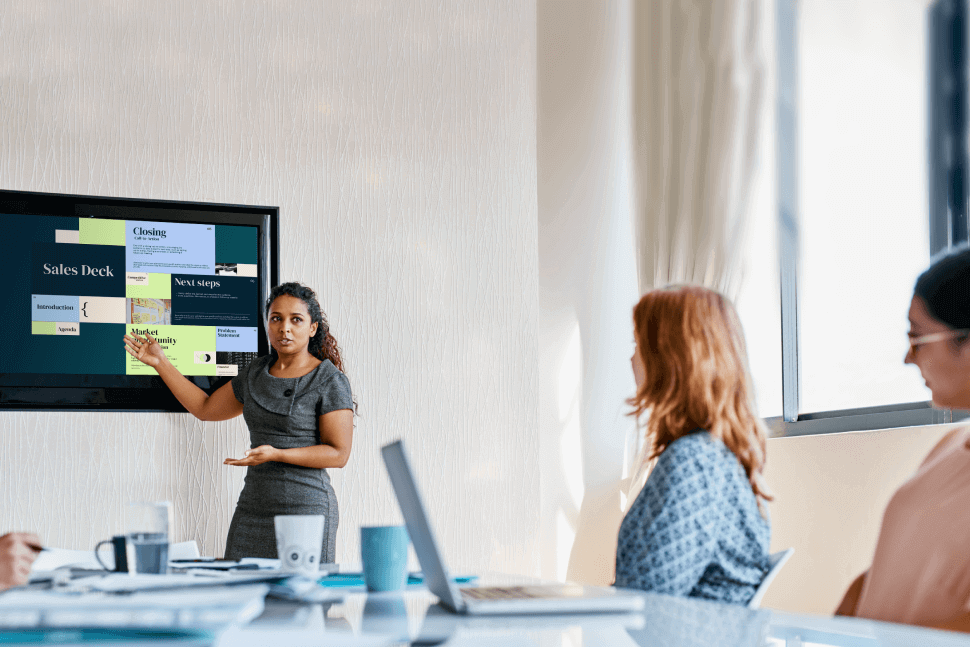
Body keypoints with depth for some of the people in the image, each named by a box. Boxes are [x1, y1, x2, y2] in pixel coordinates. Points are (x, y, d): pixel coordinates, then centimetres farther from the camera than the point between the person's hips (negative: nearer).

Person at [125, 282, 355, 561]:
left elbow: (339, 453, -10)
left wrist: (276, 454, -19)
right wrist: (161, 364, 23)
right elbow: (205, 408, 25)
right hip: (252, 510, 5)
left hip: (306, 511, -5)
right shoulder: (256, 374, 12)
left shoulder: (330, 382, -6)